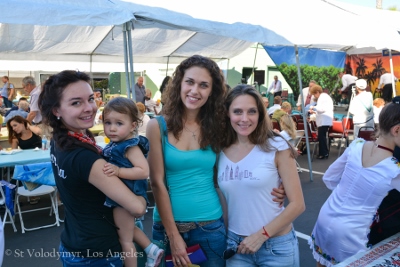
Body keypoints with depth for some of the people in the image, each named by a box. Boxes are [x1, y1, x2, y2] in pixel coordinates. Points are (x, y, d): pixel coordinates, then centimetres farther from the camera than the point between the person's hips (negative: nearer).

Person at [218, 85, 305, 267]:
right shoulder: (220, 150, -2)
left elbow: (297, 204, -10)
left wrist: (261, 235, -12)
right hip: (235, 245, 3)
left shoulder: (276, 147, -12)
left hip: (276, 245, -2)